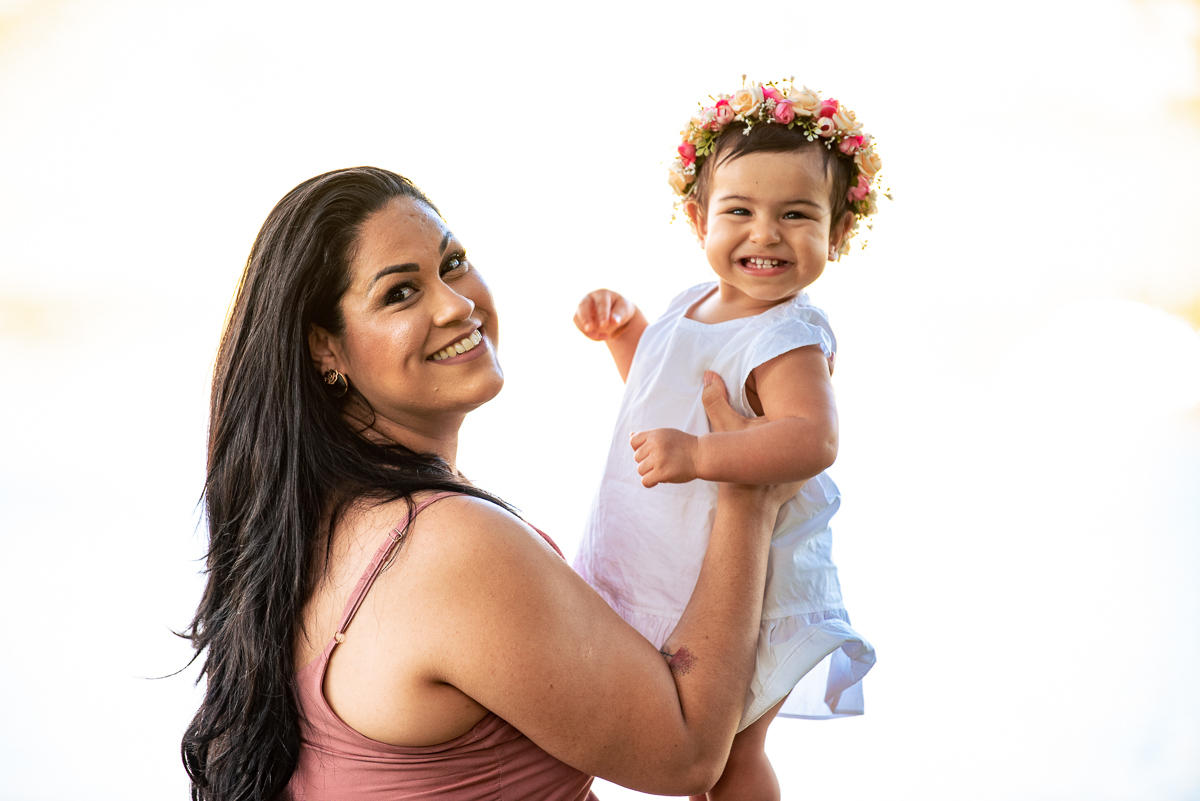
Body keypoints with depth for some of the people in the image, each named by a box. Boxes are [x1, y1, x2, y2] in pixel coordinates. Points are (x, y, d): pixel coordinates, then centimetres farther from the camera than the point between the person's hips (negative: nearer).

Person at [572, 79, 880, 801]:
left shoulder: (788, 339, -24)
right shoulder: (697, 307, 3)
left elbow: (812, 438, -40)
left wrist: (698, 455, -48)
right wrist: (623, 329, 6)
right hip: (671, 575, 8)